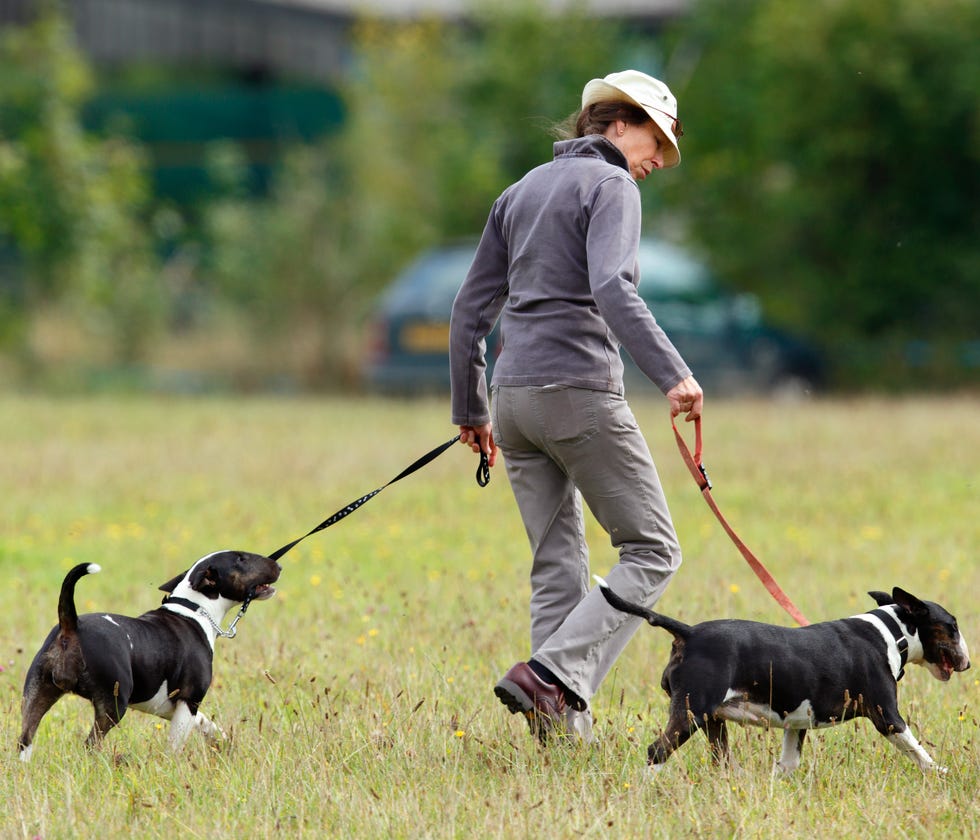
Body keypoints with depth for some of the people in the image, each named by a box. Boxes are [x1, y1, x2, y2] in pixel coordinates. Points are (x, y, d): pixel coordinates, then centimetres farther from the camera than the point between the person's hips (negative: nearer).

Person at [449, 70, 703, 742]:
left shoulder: (522, 192, 20)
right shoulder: (610, 185, -4)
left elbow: (471, 309, 20)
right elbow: (612, 288, -22)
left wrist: (472, 408, 27)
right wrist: (672, 373, -30)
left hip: (515, 397, 8)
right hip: (581, 393, -8)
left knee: (558, 567, 9)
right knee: (652, 551, -2)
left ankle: (566, 725, 4)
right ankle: (549, 674, -16)